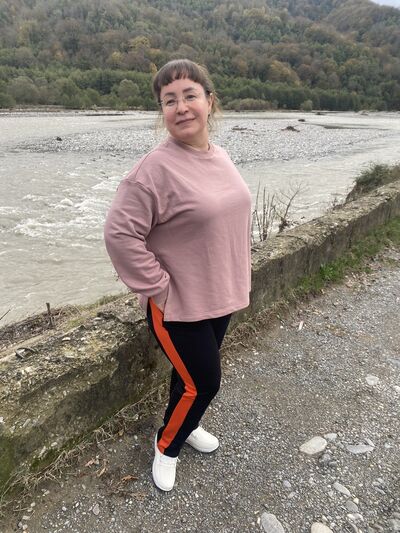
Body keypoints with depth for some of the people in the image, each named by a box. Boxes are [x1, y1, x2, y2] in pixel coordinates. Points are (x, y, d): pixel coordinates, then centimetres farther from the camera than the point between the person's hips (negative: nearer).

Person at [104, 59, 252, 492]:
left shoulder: (219, 158, 3)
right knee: (202, 382, 4)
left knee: (195, 376, 23)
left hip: (221, 296, 7)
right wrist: (158, 287, -20)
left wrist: (235, 275, 13)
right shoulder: (156, 168, -22)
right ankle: (166, 446, 35)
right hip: (178, 305, -7)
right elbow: (119, 233, -22)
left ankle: (185, 425, 52)